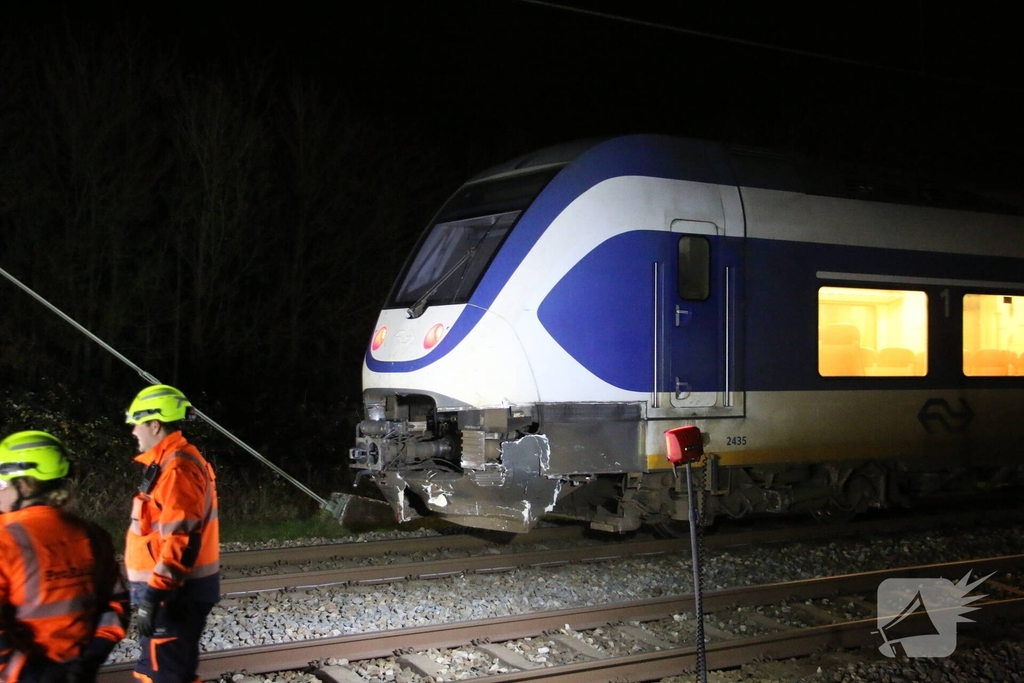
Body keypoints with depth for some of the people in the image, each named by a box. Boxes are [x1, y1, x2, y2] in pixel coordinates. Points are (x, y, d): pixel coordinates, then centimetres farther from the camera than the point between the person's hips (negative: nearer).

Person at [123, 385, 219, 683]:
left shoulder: (177, 468, -19)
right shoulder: (174, 462, 15)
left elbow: (181, 539, -26)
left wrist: (152, 596, -26)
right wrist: (154, 590, 26)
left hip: (174, 594, -10)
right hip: (178, 590, 10)